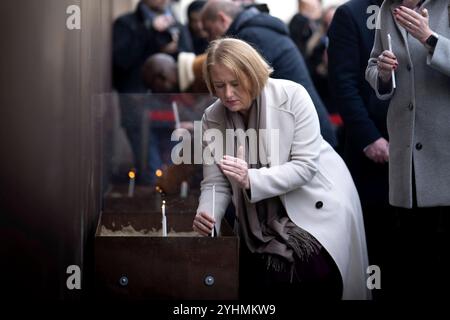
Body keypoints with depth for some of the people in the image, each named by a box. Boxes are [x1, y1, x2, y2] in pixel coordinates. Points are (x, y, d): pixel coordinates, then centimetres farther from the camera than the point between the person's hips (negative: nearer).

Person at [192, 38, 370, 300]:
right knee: (258, 290, -1)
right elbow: (215, 183, -7)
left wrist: (251, 179, -33)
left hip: (318, 207, -4)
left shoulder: (291, 96, -17)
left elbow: (305, 166, -21)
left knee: (314, 289, -13)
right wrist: (207, 216, -29)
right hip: (262, 227, 4)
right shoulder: (213, 119, -5)